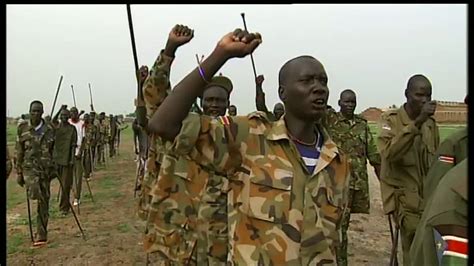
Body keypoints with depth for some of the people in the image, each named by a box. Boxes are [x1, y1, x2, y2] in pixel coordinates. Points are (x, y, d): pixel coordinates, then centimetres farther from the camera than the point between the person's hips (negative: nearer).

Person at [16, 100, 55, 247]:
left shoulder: (49, 130, 1)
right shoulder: (23, 129, -1)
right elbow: (19, 153, 3)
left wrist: (54, 168, 8)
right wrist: (19, 172, 2)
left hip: (46, 168, 2)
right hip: (30, 167, -1)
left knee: (44, 202, 6)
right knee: (34, 193, -34)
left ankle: (41, 235, 18)